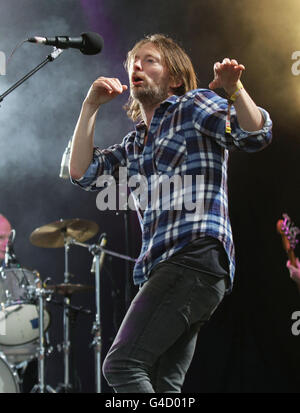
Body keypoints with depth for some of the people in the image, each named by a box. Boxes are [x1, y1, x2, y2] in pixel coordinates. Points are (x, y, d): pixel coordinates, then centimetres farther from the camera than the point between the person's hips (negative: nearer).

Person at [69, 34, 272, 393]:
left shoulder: (194, 105, 6)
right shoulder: (135, 142, 27)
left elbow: (256, 136, -9)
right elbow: (83, 174, 17)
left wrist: (235, 89, -27)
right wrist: (90, 107, 14)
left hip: (195, 258, -9)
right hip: (162, 266, 9)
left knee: (121, 365, -20)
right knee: (161, 386, 4)